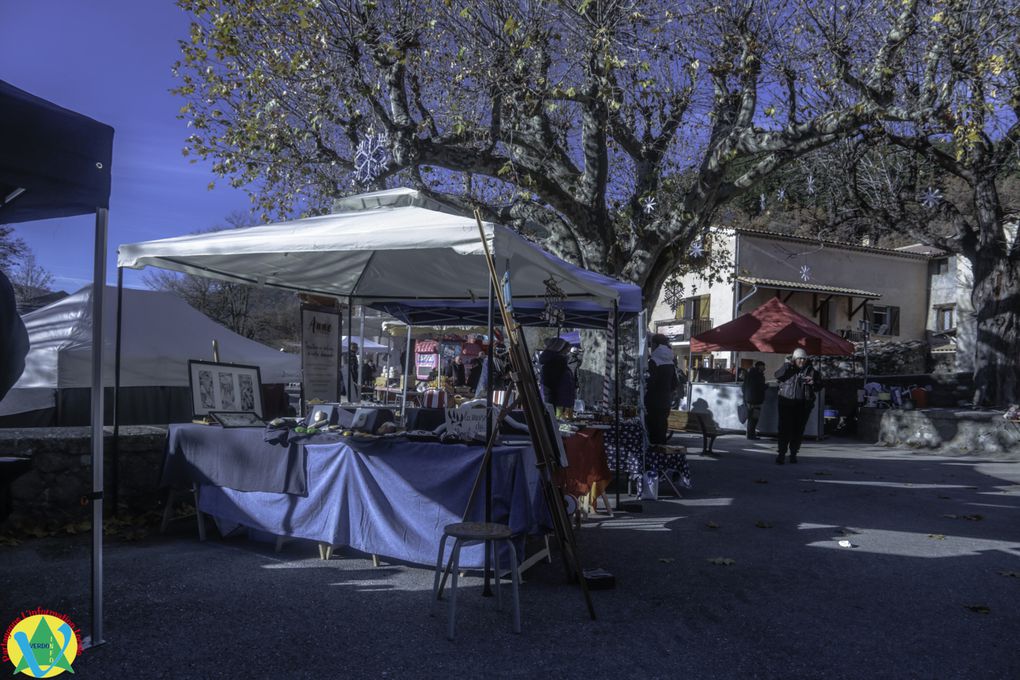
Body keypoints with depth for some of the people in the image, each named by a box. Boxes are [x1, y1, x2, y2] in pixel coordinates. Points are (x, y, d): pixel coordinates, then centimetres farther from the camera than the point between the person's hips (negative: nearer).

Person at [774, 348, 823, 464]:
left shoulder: (810, 371, 8)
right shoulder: (788, 369, 5)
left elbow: (818, 388, 10)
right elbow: (778, 375, -14)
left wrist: (813, 383, -11)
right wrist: (787, 364, -17)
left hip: (803, 405, 2)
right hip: (787, 403, -2)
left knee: (798, 430, 5)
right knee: (785, 428, -8)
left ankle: (793, 453, 18)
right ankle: (781, 453, -6)